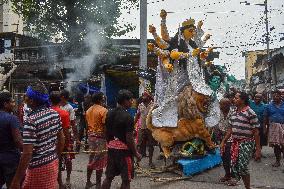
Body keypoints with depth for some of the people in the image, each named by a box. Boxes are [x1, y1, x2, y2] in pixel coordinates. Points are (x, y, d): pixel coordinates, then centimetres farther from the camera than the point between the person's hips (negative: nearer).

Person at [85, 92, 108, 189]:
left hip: (91, 136, 7)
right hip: (100, 137, -7)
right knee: (100, 161, 1)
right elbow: (105, 126, -18)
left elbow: (88, 124, 13)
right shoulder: (103, 110, -15)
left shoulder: (88, 110, 9)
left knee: (91, 159, 17)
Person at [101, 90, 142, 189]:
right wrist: (136, 153, -8)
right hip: (124, 149, -7)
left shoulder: (109, 114, 5)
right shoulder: (127, 117, -17)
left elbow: (107, 132, 12)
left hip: (111, 148, 7)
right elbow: (129, 139, -18)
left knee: (109, 177, 15)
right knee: (126, 180, 5)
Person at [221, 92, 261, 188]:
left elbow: (256, 132, -11)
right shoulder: (234, 113, 10)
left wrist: (258, 149, -12)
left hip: (246, 143, -7)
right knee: (234, 165, 8)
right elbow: (230, 129, 17)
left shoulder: (251, 113, -11)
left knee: (242, 167, -10)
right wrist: (223, 141, 15)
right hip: (235, 143, 7)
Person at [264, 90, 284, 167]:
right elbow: (266, 118, 10)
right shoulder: (269, 106, 8)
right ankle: (277, 160, 15)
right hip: (273, 127, 1)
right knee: (275, 145, 4)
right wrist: (266, 127, 4)